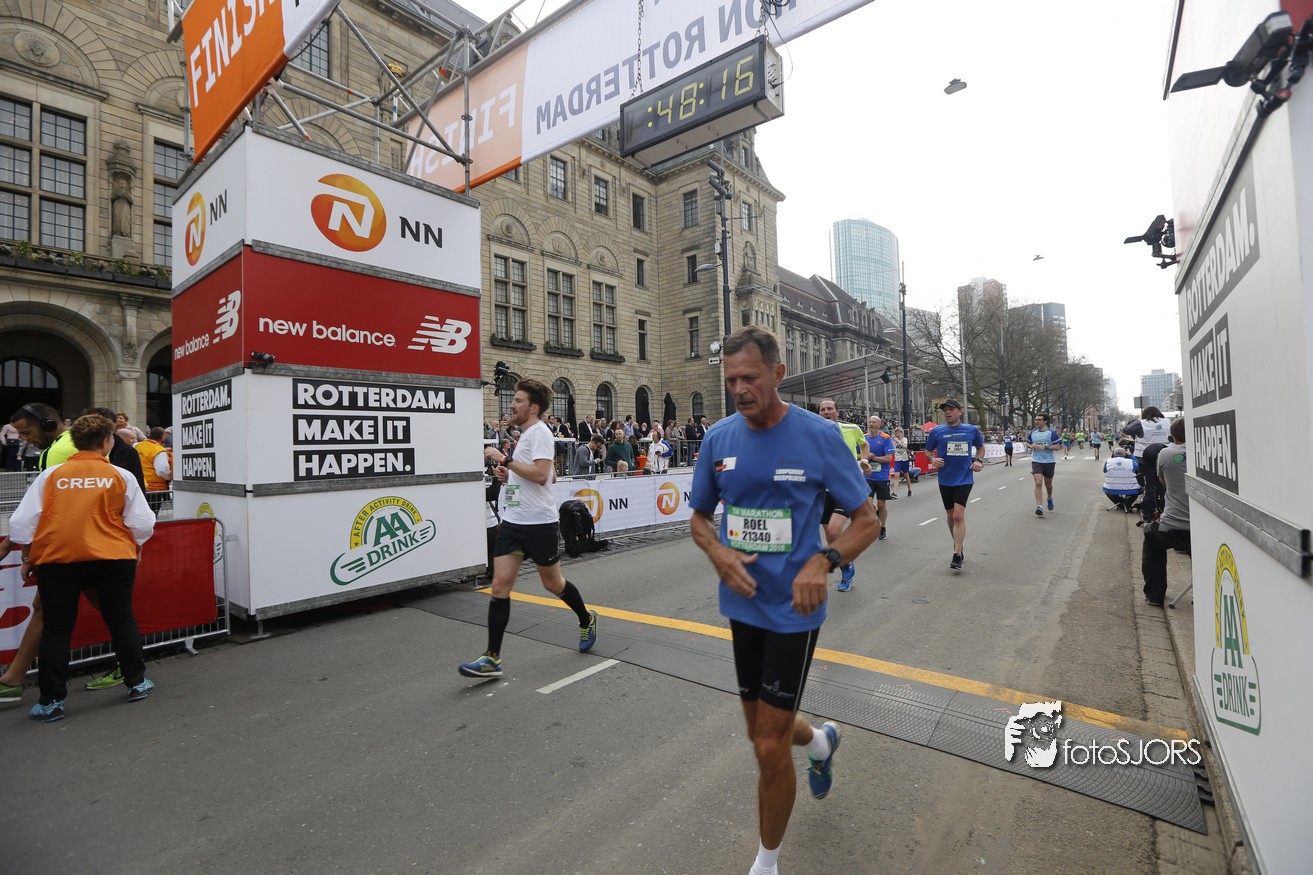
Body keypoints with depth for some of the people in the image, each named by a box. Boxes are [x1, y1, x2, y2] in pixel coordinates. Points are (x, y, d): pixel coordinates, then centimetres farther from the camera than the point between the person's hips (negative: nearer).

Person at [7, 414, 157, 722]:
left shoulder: (50, 475, 1)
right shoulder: (121, 476, -3)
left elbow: (21, 523, 2)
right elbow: (142, 524, -3)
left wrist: (28, 559, 16)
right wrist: (135, 550, 16)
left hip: (56, 561, 1)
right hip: (112, 559, -1)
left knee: (56, 629, 12)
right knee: (121, 621, 12)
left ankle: (51, 702, 17)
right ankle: (137, 683, 22)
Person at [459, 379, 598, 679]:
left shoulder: (539, 431, -12)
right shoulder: (525, 434, 14)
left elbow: (541, 475, -25)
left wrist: (505, 459, -21)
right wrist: (508, 475, 8)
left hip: (540, 522, -8)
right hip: (513, 521, 8)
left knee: (553, 583, 9)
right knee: (500, 584, 0)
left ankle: (586, 620, 36)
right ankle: (492, 658, 5)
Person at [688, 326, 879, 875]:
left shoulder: (818, 435, -13)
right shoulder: (719, 438, -3)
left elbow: (867, 519, -6)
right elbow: (699, 517, 9)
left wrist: (823, 562, -24)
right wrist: (718, 553, -13)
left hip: (793, 609, -4)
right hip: (741, 605, 4)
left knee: (769, 748, 1)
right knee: (762, 730, 20)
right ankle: (821, 741, 56)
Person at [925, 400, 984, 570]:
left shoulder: (972, 430, 1)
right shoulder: (936, 431, 0)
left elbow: (980, 447, 18)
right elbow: (928, 452, 10)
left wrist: (979, 460, -1)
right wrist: (933, 460, -11)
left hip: (964, 479, -2)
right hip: (945, 480, 2)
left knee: (958, 515, -14)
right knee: (950, 515, 14)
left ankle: (957, 556, -8)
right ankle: (959, 545, 36)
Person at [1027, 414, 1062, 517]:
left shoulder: (1052, 432, -6)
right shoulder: (1033, 432, 4)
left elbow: (1057, 446, -8)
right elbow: (1027, 443, 18)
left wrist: (1045, 447, -20)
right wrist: (1031, 446, -3)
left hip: (1049, 462, -1)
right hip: (1036, 461, 1)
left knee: (1048, 484, 15)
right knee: (1038, 483, -13)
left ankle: (1050, 498, 47)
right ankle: (1039, 507, -14)